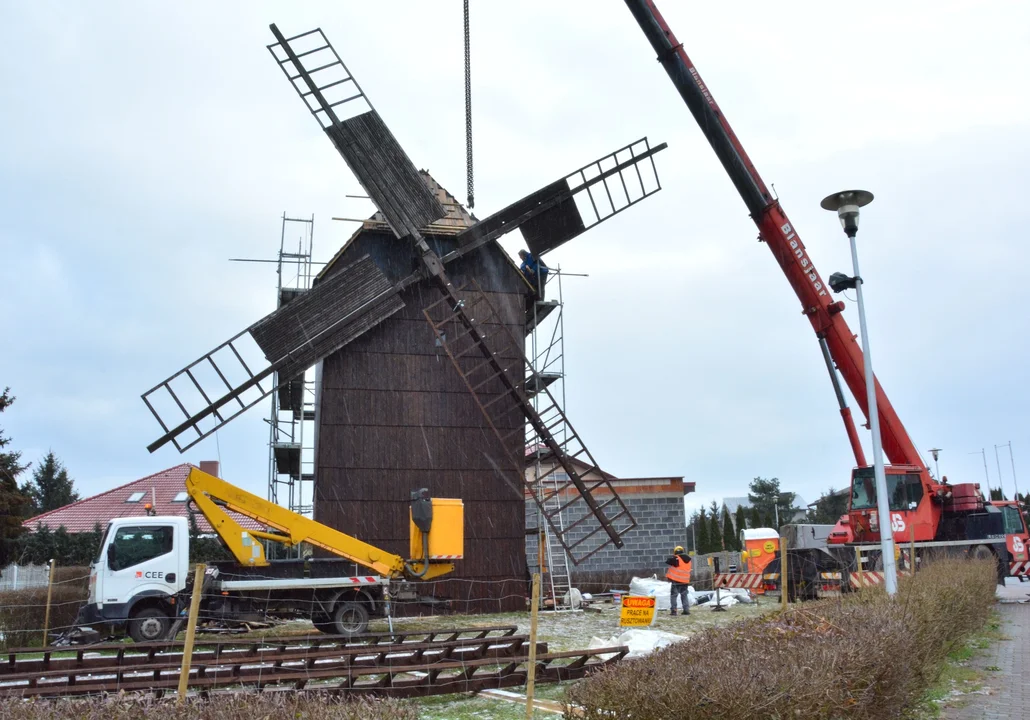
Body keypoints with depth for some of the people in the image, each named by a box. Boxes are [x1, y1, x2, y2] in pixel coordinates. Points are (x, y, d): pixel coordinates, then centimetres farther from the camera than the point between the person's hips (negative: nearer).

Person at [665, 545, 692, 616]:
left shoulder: (676, 559, -11)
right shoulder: (688, 559, 9)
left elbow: (667, 562, -5)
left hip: (677, 581, -6)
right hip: (685, 581, 6)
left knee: (673, 595, 1)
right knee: (684, 595, 17)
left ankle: (673, 610, -5)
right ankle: (686, 610, 11)